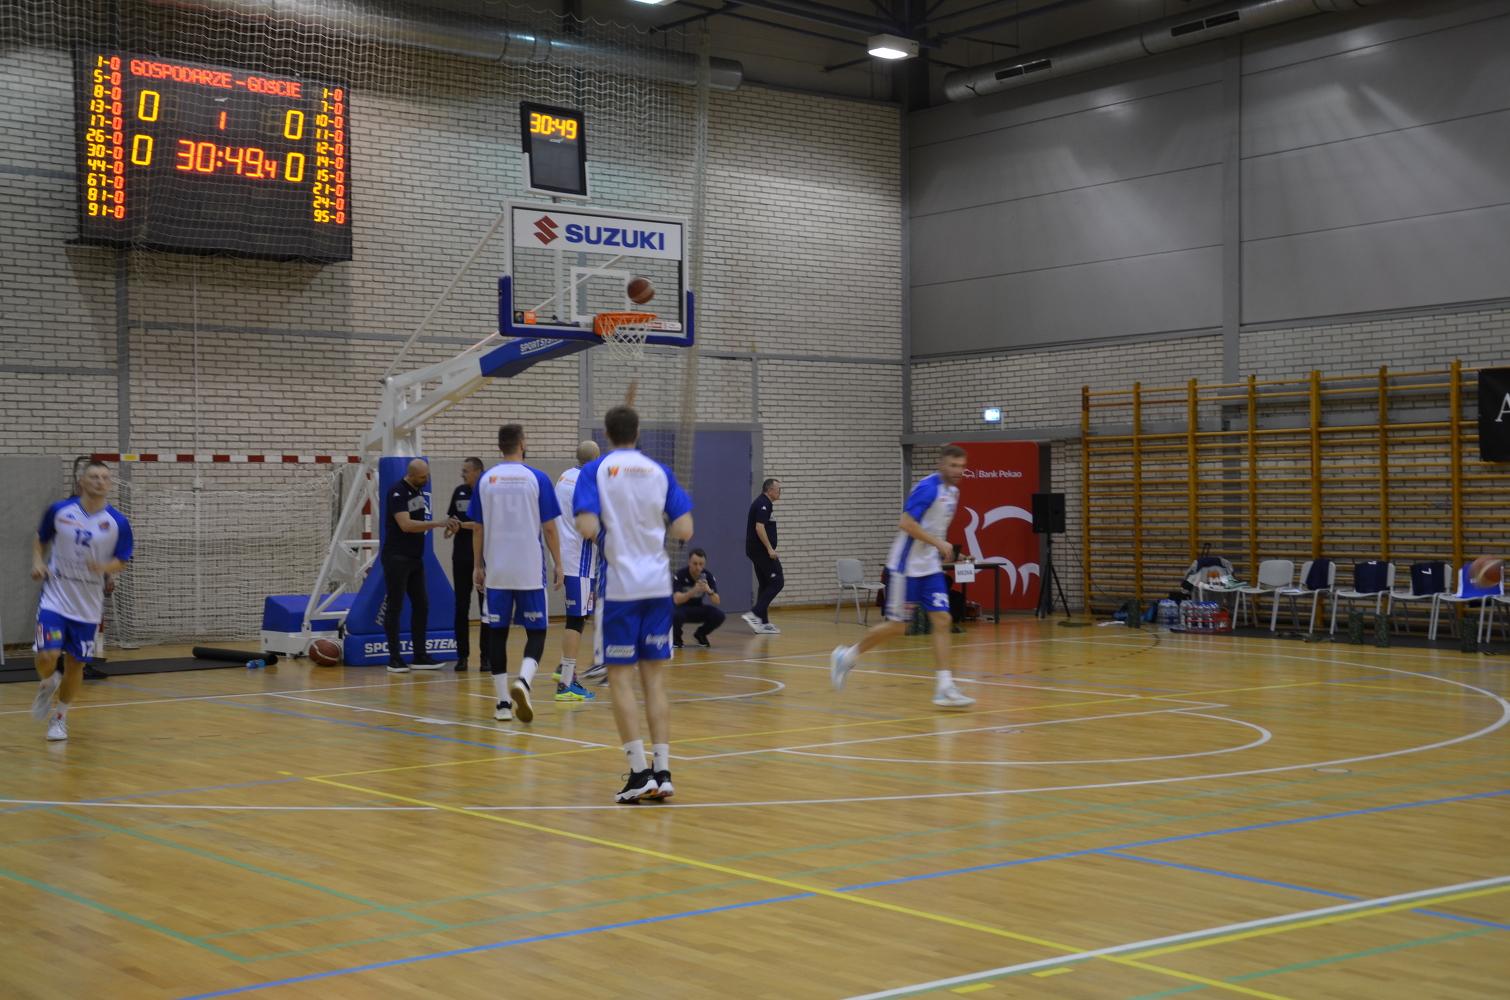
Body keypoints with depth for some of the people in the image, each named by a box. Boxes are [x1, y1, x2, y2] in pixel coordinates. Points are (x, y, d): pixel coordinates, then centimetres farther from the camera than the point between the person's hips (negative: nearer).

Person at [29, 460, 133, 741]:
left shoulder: (118, 522, -6)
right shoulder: (59, 511, -4)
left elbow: (122, 560, 1)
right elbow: (41, 538, 13)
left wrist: (105, 567, -20)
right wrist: (37, 561, -5)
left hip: (88, 606, 1)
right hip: (54, 599, -1)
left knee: (75, 663, 7)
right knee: (47, 657, -15)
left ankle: (59, 717, 30)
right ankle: (47, 684, 22)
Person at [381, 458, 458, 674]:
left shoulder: (419, 490, 11)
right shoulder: (397, 492, -15)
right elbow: (406, 525, -24)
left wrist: (445, 526, 2)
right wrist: (438, 523, -24)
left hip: (415, 558, 8)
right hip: (396, 558, -8)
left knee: (421, 605, 7)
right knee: (394, 607, -3)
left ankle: (420, 656, 13)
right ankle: (394, 658, 2)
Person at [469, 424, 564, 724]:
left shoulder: (486, 480, 3)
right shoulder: (537, 479, -5)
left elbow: (478, 529, 6)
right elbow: (549, 529, -3)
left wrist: (477, 566, 15)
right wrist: (558, 565, 6)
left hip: (496, 572, 2)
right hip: (530, 571, -2)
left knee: (497, 632, 9)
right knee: (536, 631, 7)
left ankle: (503, 702, 9)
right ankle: (522, 682, -19)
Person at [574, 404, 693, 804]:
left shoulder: (595, 471, -3)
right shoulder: (659, 472, 7)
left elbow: (588, 528, -15)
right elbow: (684, 530, 1)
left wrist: (606, 525, 8)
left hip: (620, 586, -3)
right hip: (658, 585, 3)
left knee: (621, 678, 2)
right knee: (654, 678, 8)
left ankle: (640, 773, -4)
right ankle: (662, 772, 5)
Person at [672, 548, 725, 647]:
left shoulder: (708, 576, -12)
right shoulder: (680, 575, -21)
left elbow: (717, 602, -17)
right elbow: (677, 600, -33)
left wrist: (709, 591, -39)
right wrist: (693, 590, -48)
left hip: (698, 610, 3)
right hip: (681, 609, -3)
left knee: (719, 615, -24)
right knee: (676, 615, -39)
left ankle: (700, 635, 7)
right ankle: (676, 637, -4)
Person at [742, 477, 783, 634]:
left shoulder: (762, 503, 18)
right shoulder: (763, 504, -14)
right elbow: (759, 527, -24)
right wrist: (770, 548, -25)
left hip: (758, 550, 10)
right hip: (761, 550, -10)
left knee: (765, 585, 11)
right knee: (777, 582, -9)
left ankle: (763, 622, 10)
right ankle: (754, 614, -14)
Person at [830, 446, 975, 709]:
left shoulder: (953, 491, 10)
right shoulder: (928, 488, -18)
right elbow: (906, 523, -26)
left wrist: (942, 551, 17)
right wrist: (939, 543, -26)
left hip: (931, 568, 8)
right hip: (906, 567, -8)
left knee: (942, 620, -4)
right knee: (896, 626, -2)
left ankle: (944, 688, -6)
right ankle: (847, 656, 19)